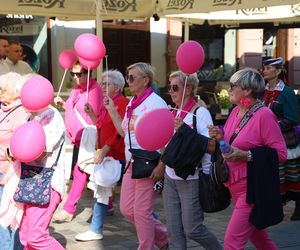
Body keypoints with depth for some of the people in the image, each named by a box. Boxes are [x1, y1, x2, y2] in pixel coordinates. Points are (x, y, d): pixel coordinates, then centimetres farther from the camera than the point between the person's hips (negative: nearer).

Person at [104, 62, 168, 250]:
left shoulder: (155, 103, -14)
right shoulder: (132, 102, 12)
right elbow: (124, 131, 17)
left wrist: (161, 166, -20)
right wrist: (112, 110, 10)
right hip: (131, 164, 9)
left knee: (142, 211, -1)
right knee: (127, 209, 11)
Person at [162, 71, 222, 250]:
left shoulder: (200, 112, -10)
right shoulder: (173, 113, 11)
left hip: (192, 180, -7)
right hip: (171, 179, 7)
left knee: (192, 229, -2)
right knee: (174, 230, 6)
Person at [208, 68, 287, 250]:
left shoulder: (264, 115, -17)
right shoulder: (236, 112, 7)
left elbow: (280, 153, -19)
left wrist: (246, 156, -26)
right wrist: (220, 137, -2)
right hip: (235, 186, 9)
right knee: (255, 233, 23)